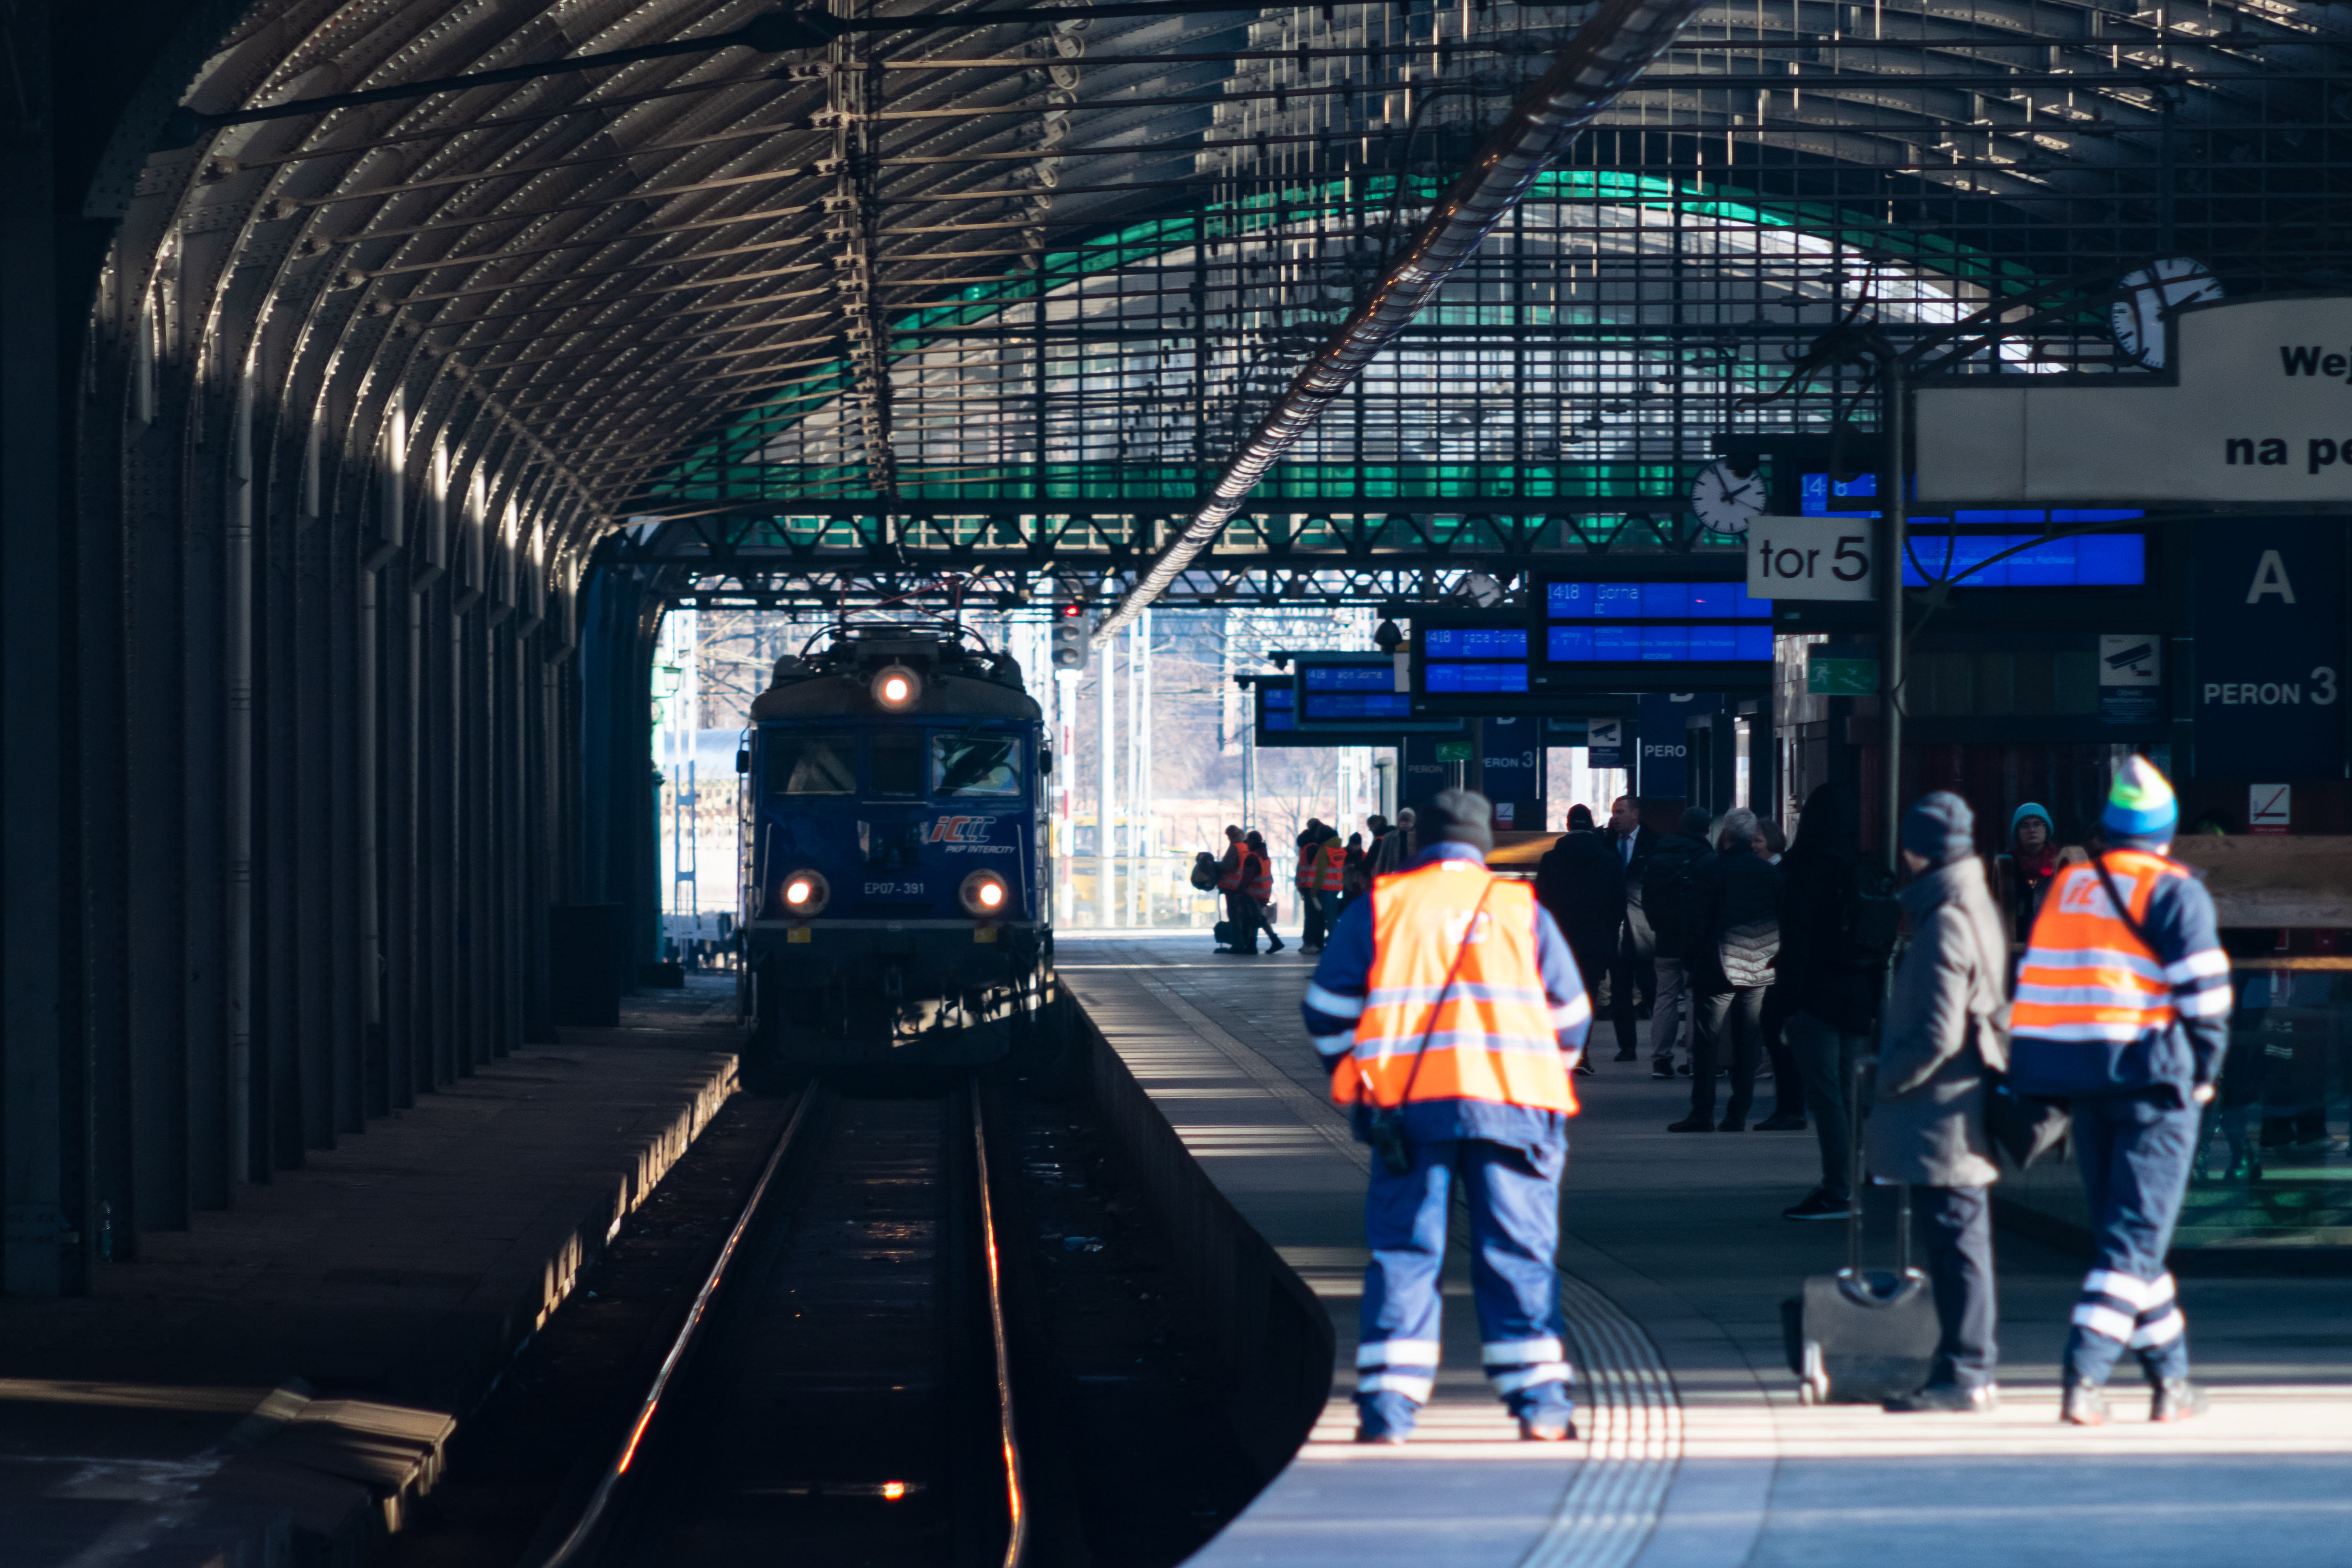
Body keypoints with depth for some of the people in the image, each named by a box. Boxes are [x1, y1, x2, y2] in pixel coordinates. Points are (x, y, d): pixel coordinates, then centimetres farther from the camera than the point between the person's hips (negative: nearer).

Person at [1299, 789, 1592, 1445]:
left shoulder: (1379, 906, 9)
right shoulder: (1522, 909, 11)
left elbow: (1327, 1009, 9)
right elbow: (1570, 1013, 13)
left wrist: (1354, 1080, 20)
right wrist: (1545, 1076, 27)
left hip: (1408, 1107, 0)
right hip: (1511, 1102, 0)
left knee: (1403, 1251, 4)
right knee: (1518, 1252, 5)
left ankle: (1388, 1404, -2)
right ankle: (1540, 1400, 1)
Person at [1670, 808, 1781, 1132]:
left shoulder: (1708, 871, -8)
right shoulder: (1772, 873, 4)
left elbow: (1696, 923, -9)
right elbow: (1784, 920, 6)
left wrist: (1689, 961, 2)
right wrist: (1775, 957, 15)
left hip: (1718, 970, -4)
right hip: (1760, 970, 4)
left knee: (1707, 1044, 1)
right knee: (1747, 1045, 8)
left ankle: (1702, 1114, 0)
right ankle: (1738, 1114, 8)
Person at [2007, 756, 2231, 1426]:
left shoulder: (2063, 889, 12)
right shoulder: (2175, 893, -5)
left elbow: (2037, 990, 11)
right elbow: (2203, 993, -10)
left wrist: (2057, 1087, 14)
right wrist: (2203, 1072, 2)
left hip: (2081, 1086, 6)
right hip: (2151, 1078, -6)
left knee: (2120, 1227, 15)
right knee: (2135, 1236, -4)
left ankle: (2170, 1373, 20)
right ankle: (2086, 1373, -15)